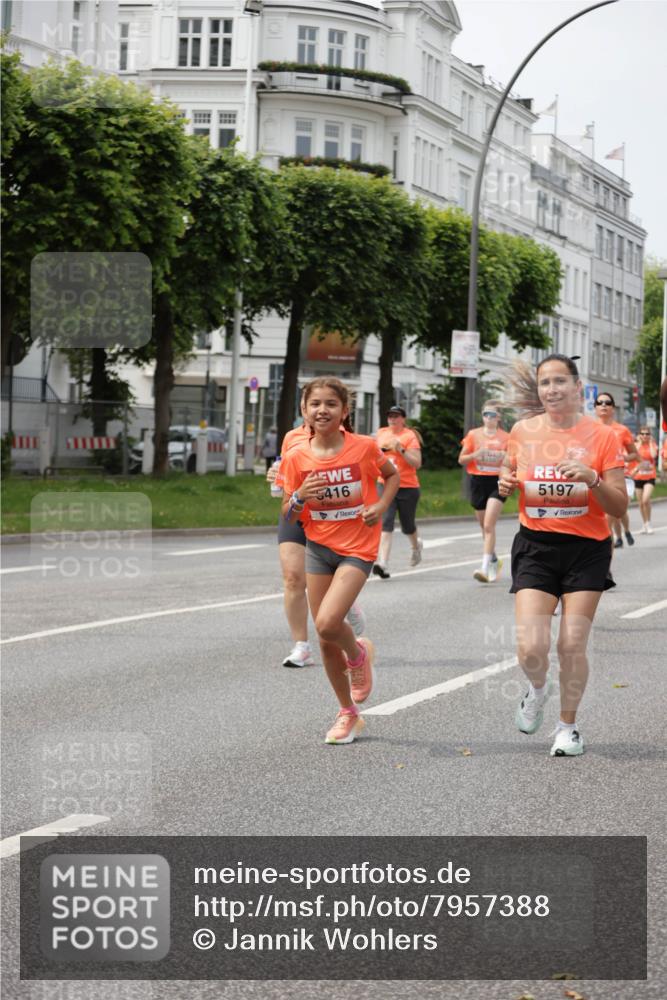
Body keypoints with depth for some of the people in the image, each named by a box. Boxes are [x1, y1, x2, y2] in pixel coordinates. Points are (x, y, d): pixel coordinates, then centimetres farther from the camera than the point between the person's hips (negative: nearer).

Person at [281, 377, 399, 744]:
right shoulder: (296, 457, -4)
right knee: (326, 641, 8)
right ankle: (348, 714, 26)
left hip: (357, 548, -3)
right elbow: (288, 517, 2)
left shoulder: (364, 447, -10)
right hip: (318, 548, 4)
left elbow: (392, 474, 11)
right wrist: (299, 497, -19)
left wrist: (382, 505, -7)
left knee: (327, 624, -23)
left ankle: (359, 654, 12)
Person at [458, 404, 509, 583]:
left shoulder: (506, 437, 2)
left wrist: (505, 457, -10)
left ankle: (485, 568, -21)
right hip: (478, 481, 3)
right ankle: (494, 561, 35)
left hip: (497, 482, -3)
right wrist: (475, 454, -12)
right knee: (484, 526, 13)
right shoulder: (473, 434, 6)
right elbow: (461, 460, 7)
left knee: (489, 525, -16)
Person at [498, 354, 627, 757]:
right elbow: (510, 471, 20)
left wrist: (592, 478, -23)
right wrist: (506, 483, -3)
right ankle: (538, 688, 25)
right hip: (535, 546, 1)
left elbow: (619, 507, -6)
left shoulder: (601, 436, -6)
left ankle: (569, 725, 20)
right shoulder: (523, 432, 0)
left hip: (587, 550, -1)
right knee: (531, 648, -11)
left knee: (572, 645, -3)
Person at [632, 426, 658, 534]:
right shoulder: (637, 445, 4)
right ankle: (644, 525, 23)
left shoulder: (653, 445, 1)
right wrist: (639, 442, -10)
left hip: (650, 477, -3)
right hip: (638, 476, 3)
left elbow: (653, 455, -21)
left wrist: (650, 442, -11)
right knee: (641, 503, 8)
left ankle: (648, 524, -6)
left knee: (646, 500, -21)